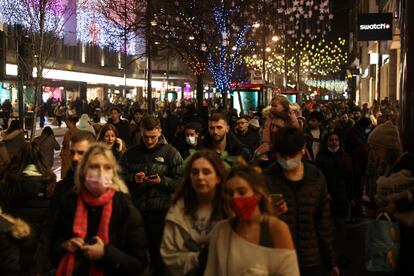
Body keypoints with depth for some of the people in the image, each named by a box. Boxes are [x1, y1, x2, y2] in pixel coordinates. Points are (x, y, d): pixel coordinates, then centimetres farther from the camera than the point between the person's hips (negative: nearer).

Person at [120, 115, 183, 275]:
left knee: (160, 254, 10)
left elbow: (180, 182, -4)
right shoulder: (130, 153, 9)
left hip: (161, 211, -2)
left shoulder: (171, 153, 0)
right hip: (136, 210, 3)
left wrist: (162, 181, -19)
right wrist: (132, 179, -10)